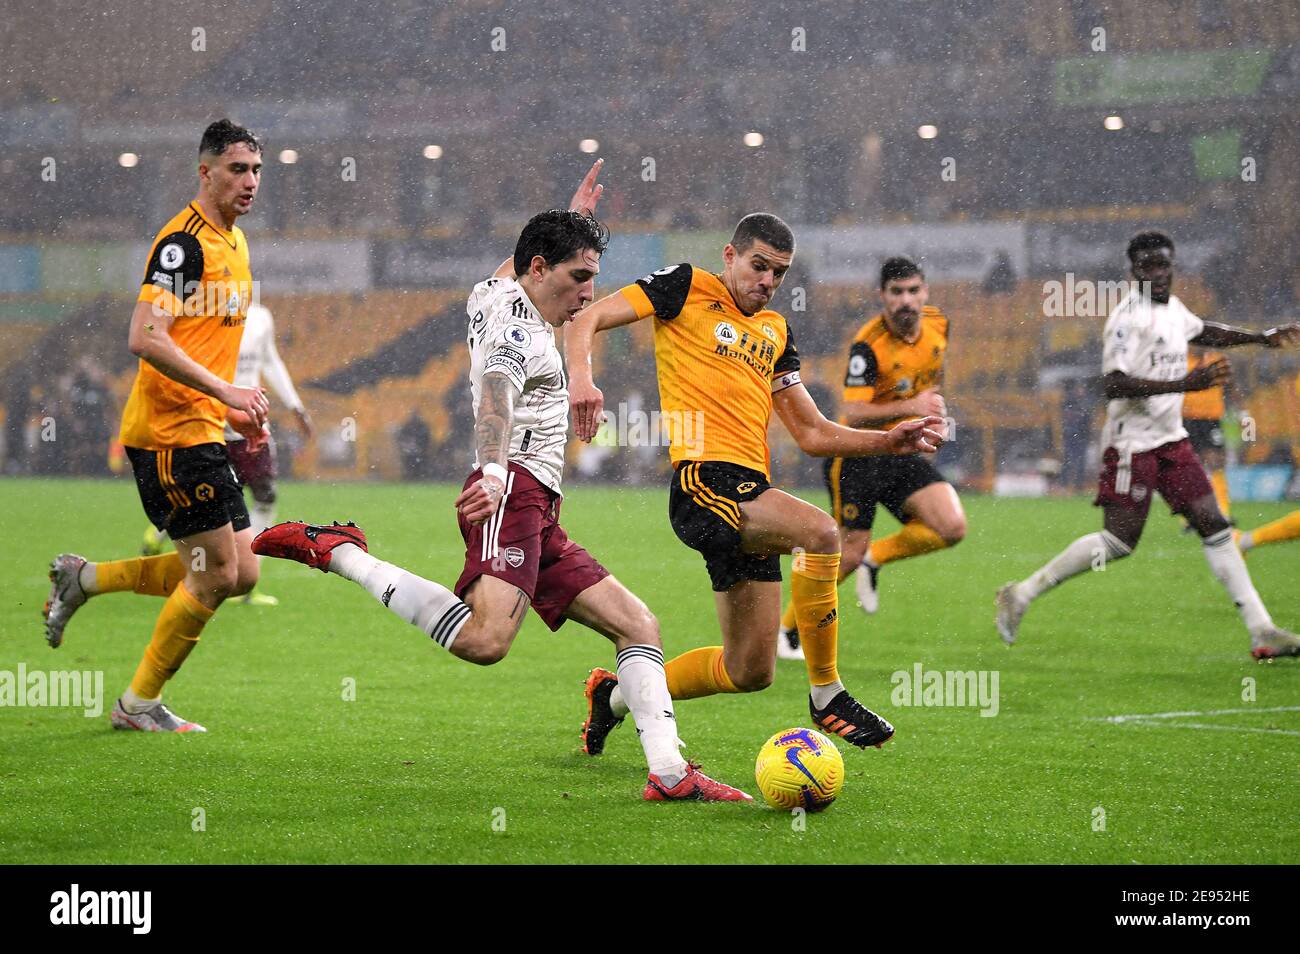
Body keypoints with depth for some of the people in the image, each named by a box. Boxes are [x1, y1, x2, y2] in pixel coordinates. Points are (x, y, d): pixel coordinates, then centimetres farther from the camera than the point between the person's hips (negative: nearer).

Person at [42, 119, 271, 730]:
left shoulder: (233, 241, 16)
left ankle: (83, 578, 17)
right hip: (170, 430, -9)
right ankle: (140, 703, 7)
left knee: (240, 574, 7)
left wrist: (239, 408, 18)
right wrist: (225, 391, -23)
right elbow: (145, 338, -23)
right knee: (218, 572, -7)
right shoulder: (183, 242, -14)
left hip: (200, 429, 9)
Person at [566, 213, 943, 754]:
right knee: (819, 532, -31)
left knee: (750, 671, 6)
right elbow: (586, 321, -3)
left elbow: (813, 434, 24)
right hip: (705, 478, -8)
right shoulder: (689, 289, 5)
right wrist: (581, 378, -23)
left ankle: (618, 695, 27)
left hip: (751, 492, 8)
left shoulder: (774, 332, 23)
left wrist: (887, 441, 9)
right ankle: (827, 696, -21)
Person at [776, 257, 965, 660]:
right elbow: (851, 414, -30)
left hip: (902, 453, 6)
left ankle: (875, 558, 11)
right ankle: (788, 630, 14)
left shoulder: (937, 324, -2)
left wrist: (933, 407, 20)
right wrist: (911, 406, -37)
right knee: (848, 555, -6)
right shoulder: (869, 345, -22)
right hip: (857, 456, -6)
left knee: (952, 528, -14)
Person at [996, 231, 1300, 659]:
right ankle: (1022, 594, 3)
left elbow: (1203, 332, 34)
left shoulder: (1172, 307, 11)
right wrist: (1184, 383, -32)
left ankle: (1261, 631, 2)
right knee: (1119, 540, -9)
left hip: (1171, 438, 8)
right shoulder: (1129, 317, -17)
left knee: (1214, 525, 2)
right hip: (1132, 442, -8)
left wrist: (1262, 337, 33)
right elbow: (1115, 385, -26)